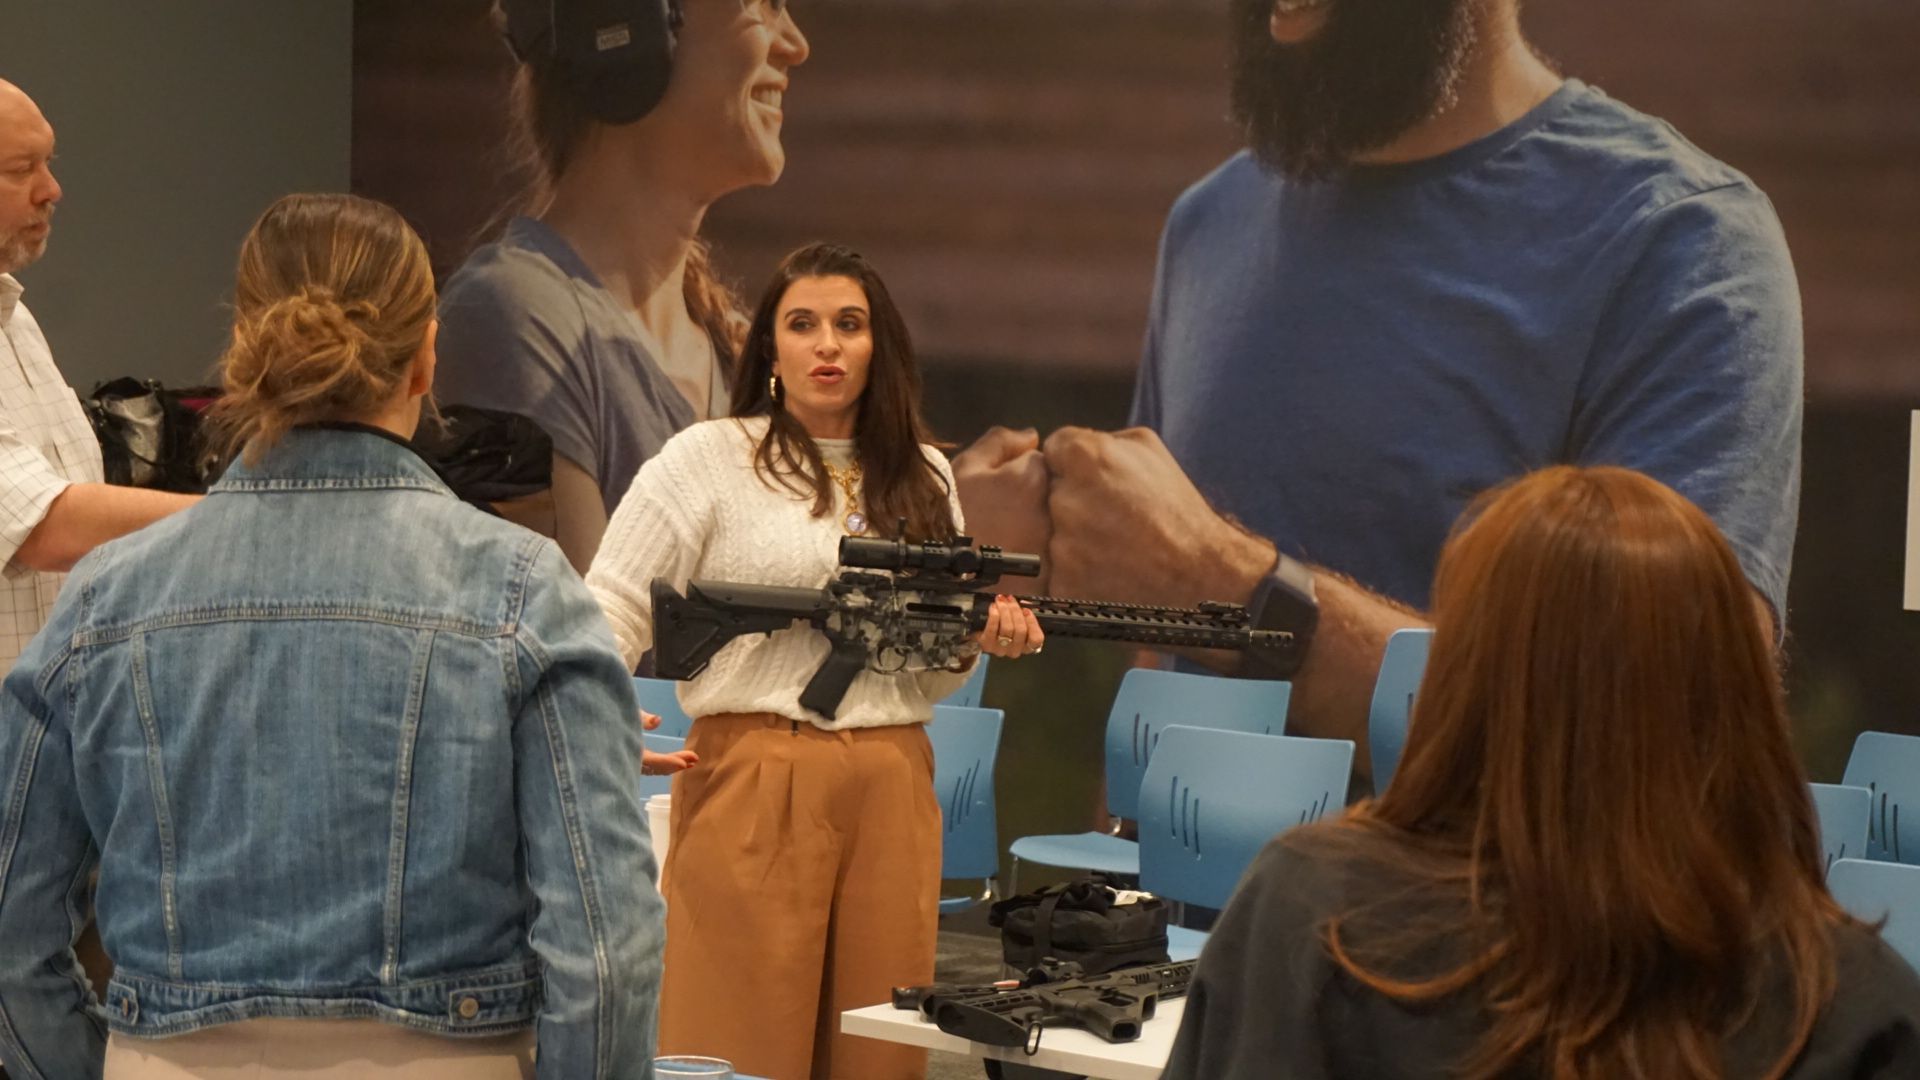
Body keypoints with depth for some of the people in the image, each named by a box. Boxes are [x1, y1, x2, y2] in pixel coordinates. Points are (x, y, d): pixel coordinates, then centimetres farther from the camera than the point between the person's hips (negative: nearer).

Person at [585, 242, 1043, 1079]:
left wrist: (979, 640, -2)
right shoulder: (708, 459, 2)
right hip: (753, 785, -4)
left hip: (893, 790, 4)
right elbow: (612, 612, -3)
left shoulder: (923, 477, 15)